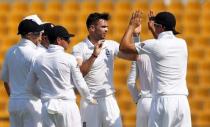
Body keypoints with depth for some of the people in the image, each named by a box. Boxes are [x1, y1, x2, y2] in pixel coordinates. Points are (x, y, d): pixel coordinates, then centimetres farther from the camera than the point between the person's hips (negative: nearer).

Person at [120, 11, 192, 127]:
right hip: (182, 100, 5)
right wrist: (152, 29, 43)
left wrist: (132, 25, 16)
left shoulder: (154, 45, -6)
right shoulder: (182, 43, 11)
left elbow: (124, 46, 3)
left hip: (163, 100, -5)